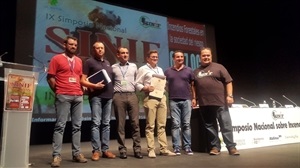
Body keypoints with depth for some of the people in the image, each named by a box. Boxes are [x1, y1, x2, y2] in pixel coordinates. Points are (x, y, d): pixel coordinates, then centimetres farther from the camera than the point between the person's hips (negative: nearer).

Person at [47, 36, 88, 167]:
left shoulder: (79, 61, 17)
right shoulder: (57, 59, 2)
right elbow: (50, 77, 0)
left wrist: (80, 89, 9)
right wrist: (57, 91, 0)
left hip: (78, 96, 5)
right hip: (63, 96, -5)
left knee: (77, 126, 7)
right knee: (60, 125, -5)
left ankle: (76, 153, 14)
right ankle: (56, 155, 1)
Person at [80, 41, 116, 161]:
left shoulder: (107, 63, 21)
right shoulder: (89, 62, 3)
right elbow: (82, 81, -3)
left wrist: (112, 91, 11)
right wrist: (94, 85, -18)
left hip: (108, 96, 6)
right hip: (96, 96, -5)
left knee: (106, 123, 7)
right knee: (96, 123, -5)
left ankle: (105, 149, 13)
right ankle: (96, 150, 2)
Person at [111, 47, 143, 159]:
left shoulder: (133, 66, 15)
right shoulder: (113, 67, 10)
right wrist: (112, 93, 2)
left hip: (132, 95, 1)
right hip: (119, 96, -1)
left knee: (135, 123, -1)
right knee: (120, 124, 1)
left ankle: (137, 149, 6)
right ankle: (122, 149, 9)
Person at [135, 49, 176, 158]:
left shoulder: (160, 70, 23)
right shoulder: (143, 69, 3)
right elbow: (137, 84, -3)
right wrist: (146, 88, -19)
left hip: (162, 98, 6)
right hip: (150, 98, -6)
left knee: (162, 125, 6)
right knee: (150, 125, -3)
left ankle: (163, 149, 11)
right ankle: (151, 149, 4)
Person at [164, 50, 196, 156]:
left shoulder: (189, 70, 9)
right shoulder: (168, 71, 9)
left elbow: (193, 85, 10)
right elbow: (165, 86, 10)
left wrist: (194, 98, 3)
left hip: (186, 100, 1)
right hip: (173, 101, 0)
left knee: (186, 124, 3)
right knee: (175, 124, -1)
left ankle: (187, 147, 9)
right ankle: (176, 147, 4)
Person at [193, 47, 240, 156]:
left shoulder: (218, 67, 5)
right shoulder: (196, 71, 15)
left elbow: (228, 82, 0)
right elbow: (194, 86, 20)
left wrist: (229, 95, -9)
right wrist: (194, 98, 10)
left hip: (220, 102, -3)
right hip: (204, 104, 4)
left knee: (226, 125, -2)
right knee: (210, 126, 7)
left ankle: (231, 147, 4)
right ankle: (215, 147, 16)